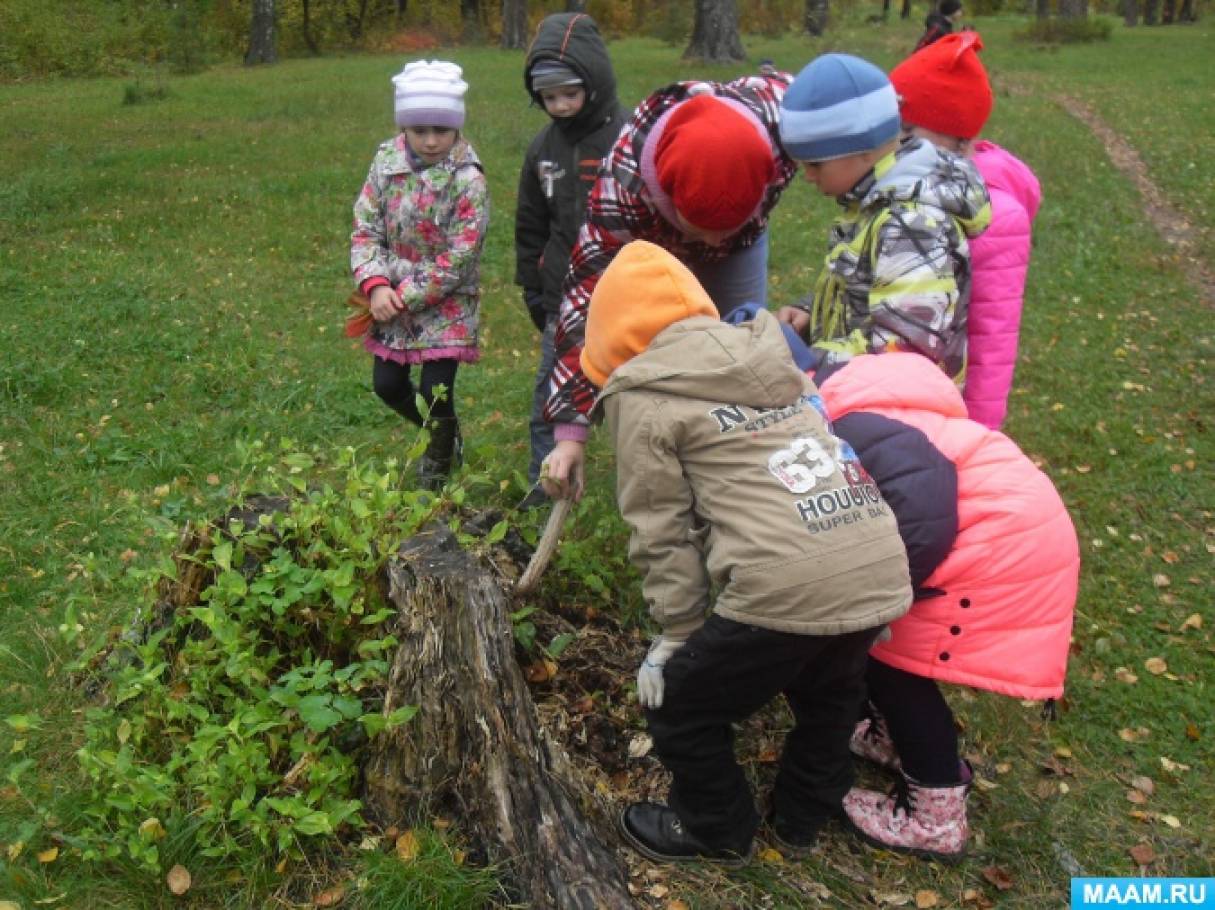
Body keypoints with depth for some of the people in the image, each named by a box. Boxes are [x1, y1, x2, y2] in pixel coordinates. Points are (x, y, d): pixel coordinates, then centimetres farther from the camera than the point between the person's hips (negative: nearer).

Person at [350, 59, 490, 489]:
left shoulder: (468, 180, -15)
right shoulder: (387, 160, -2)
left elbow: (455, 260, -17)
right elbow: (365, 228, 0)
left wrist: (406, 297, -17)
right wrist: (375, 285, -15)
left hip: (447, 304, -5)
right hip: (392, 299, 5)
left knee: (436, 392, -4)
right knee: (387, 384, 12)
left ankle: (438, 469, 23)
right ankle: (444, 436, 40)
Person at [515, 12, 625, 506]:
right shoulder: (542, 148, 6)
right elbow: (530, 228, 16)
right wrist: (532, 290, 13)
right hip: (562, 304, 5)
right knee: (549, 402, 9)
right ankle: (544, 493, 24)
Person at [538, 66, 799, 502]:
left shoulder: (782, 110, -41)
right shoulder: (622, 188, -46)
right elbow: (586, 299, -42)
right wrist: (569, 431, -45)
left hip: (743, 244, 3)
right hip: (656, 252, -2)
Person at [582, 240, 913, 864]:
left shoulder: (642, 396, 4)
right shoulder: (764, 357, 22)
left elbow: (663, 531, 2)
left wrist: (676, 633, 11)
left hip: (787, 585, -7)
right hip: (881, 570, 8)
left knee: (680, 707, 18)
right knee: (828, 693, 34)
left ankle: (717, 831, 38)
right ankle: (802, 818, 51)